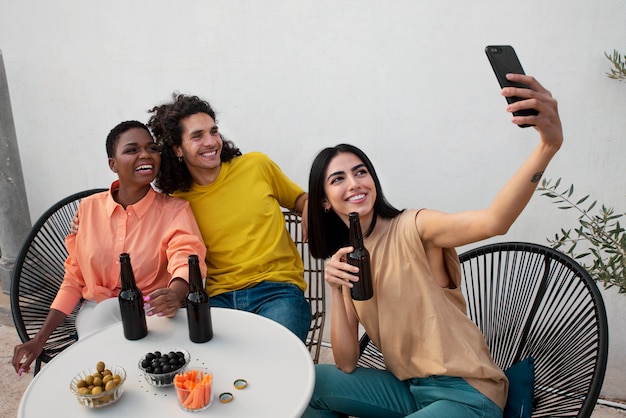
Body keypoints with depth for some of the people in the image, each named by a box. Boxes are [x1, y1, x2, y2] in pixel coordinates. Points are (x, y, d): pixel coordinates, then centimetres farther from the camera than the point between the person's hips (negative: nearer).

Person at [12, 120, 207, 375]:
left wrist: (175, 294, -51)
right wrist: (40, 339, 1)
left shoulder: (175, 210, -8)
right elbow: (74, 278, 7)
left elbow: (187, 258, -27)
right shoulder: (89, 208, 1)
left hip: (149, 315, -1)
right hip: (97, 312, 2)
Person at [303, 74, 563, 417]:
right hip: (406, 387, 6)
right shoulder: (345, 260, 4)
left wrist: (549, 144, -49)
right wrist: (336, 291, -15)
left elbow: (493, 221, -34)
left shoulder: (412, 228, -14)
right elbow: (347, 364, -1)